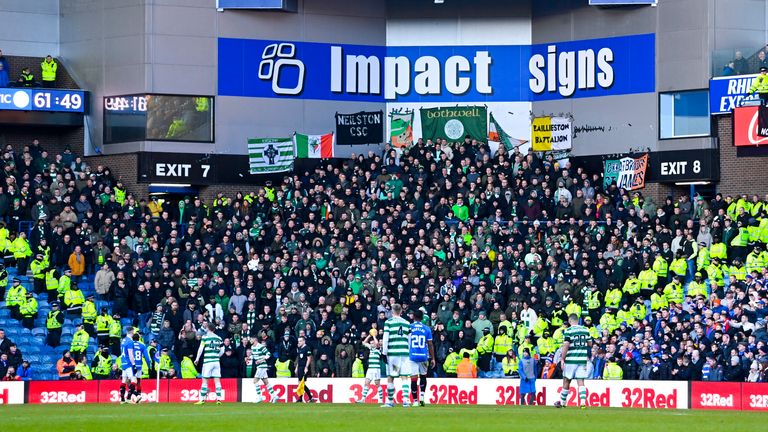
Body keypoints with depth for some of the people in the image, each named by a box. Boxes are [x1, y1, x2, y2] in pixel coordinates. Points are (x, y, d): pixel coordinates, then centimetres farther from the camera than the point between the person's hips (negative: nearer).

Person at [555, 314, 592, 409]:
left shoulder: (568, 331, -9)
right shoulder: (585, 330, 5)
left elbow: (566, 346, -15)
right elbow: (590, 344, 14)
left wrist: (562, 359, -10)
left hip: (571, 359, -3)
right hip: (583, 359, 3)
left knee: (566, 381, 10)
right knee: (580, 382, 3)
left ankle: (562, 402, 21)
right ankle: (583, 402, -12)